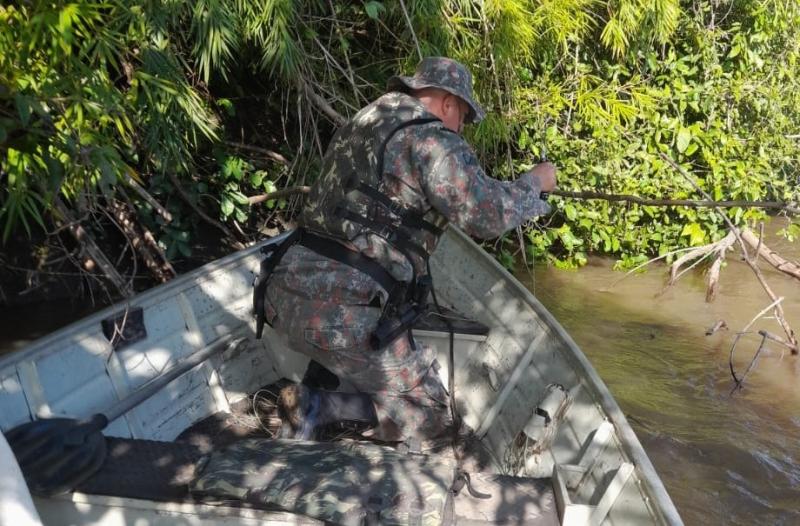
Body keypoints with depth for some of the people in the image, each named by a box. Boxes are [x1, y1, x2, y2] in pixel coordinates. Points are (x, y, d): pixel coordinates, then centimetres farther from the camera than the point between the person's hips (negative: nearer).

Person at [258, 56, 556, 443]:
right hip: (346, 314, -8)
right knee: (430, 417, 9)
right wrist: (534, 181, 4)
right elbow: (488, 215, -15)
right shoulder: (429, 137, -6)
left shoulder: (358, 125, 18)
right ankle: (318, 407, -6)